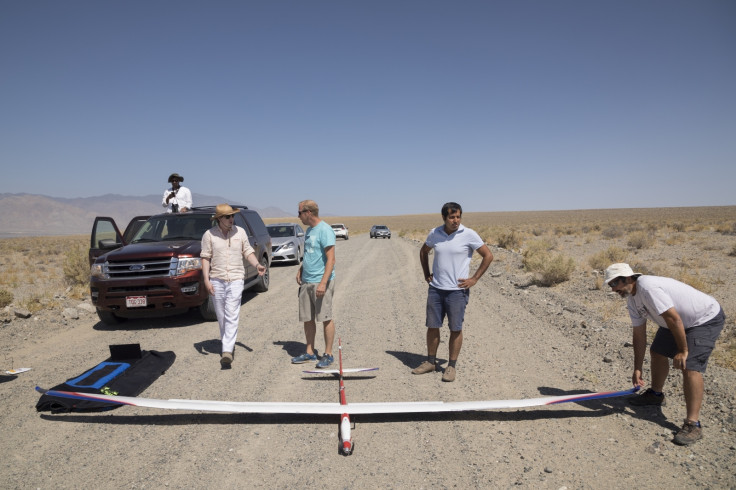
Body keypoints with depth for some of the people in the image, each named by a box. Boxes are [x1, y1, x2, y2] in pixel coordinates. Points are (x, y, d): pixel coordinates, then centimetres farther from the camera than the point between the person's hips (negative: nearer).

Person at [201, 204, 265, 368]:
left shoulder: (240, 232, 5)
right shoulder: (209, 234, 0)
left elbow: (248, 251, 8)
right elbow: (205, 257, 0)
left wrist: (257, 265, -10)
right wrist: (206, 279, -8)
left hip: (235, 279, 0)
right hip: (216, 280, 1)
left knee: (232, 316, -10)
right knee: (221, 317, 10)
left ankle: (227, 351, -14)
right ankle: (228, 343, 28)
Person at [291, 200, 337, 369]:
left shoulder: (325, 230, -12)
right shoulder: (309, 230, 16)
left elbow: (331, 259, -18)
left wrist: (323, 283, -24)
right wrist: (300, 269, 12)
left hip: (321, 282, -9)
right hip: (306, 282, 9)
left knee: (326, 318, -1)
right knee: (307, 319, 12)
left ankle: (328, 354, 9)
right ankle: (309, 352, 23)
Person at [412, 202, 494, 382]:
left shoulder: (469, 235, -8)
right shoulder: (435, 233, 3)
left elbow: (488, 255, -3)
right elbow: (423, 251, 21)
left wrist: (474, 279, -5)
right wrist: (426, 274, 13)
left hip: (457, 290, -3)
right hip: (435, 288, 4)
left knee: (455, 328, 4)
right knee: (432, 326, 9)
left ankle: (452, 366, 17)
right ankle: (431, 362, 24)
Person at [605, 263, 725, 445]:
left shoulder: (648, 287, -31)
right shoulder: (632, 300, -1)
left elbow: (674, 319, -32)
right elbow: (639, 335, 4)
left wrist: (683, 351, -23)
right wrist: (637, 369, 5)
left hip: (707, 319, -10)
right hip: (683, 320, 10)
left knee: (690, 366, -19)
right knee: (657, 352, 15)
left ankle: (693, 425, -15)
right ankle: (656, 394, 37)